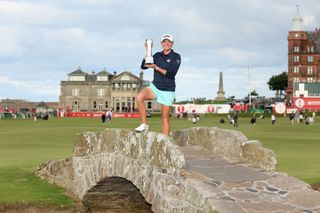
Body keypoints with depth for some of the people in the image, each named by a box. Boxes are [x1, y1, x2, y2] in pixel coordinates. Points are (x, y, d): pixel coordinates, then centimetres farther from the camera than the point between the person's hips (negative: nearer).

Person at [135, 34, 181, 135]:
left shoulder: (176, 57, -4)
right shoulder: (157, 55, 8)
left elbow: (172, 73, -16)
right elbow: (143, 66, 0)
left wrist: (156, 67, -19)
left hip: (168, 90, -3)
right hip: (155, 86, 3)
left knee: (165, 116, -2)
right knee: (139, 97, -25)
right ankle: (144, 124, -17)